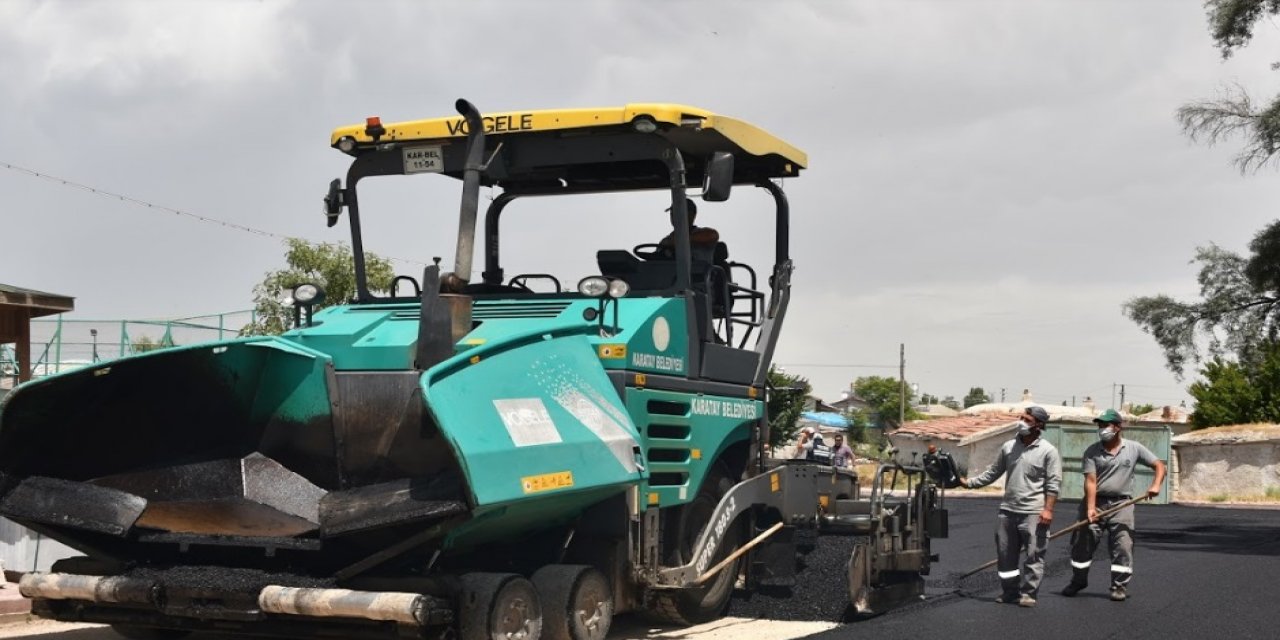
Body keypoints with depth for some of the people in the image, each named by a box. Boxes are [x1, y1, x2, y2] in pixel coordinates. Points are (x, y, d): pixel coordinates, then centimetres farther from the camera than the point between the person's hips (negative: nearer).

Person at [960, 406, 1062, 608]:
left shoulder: (1048, 451, -4)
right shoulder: (1008, 447, 11)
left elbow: (1053, 483, -7)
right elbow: (993, 472, 16)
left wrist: (1048, 509, -14)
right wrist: (969, 482, 10)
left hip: (1033, 513, -5)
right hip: (1008, 510, 5)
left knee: (1033, 555, -2)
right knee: (1005, 555, 9)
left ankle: (1028, 593, 6)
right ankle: (1009, 591, 20)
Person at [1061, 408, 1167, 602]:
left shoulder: (1134, 448, 2)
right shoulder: (1092, 451, 0)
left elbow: (1159, 465, 5)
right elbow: (1090, 481, -8)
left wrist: (1156, 485, -14)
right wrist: (1091, 508, -18)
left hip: (1121, 504, 0)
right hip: (1095, 501, 1)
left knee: (1122, 546, -5)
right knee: (1083, 542, 4)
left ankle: (1120, 586, 5)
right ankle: (1078, 581, 20)